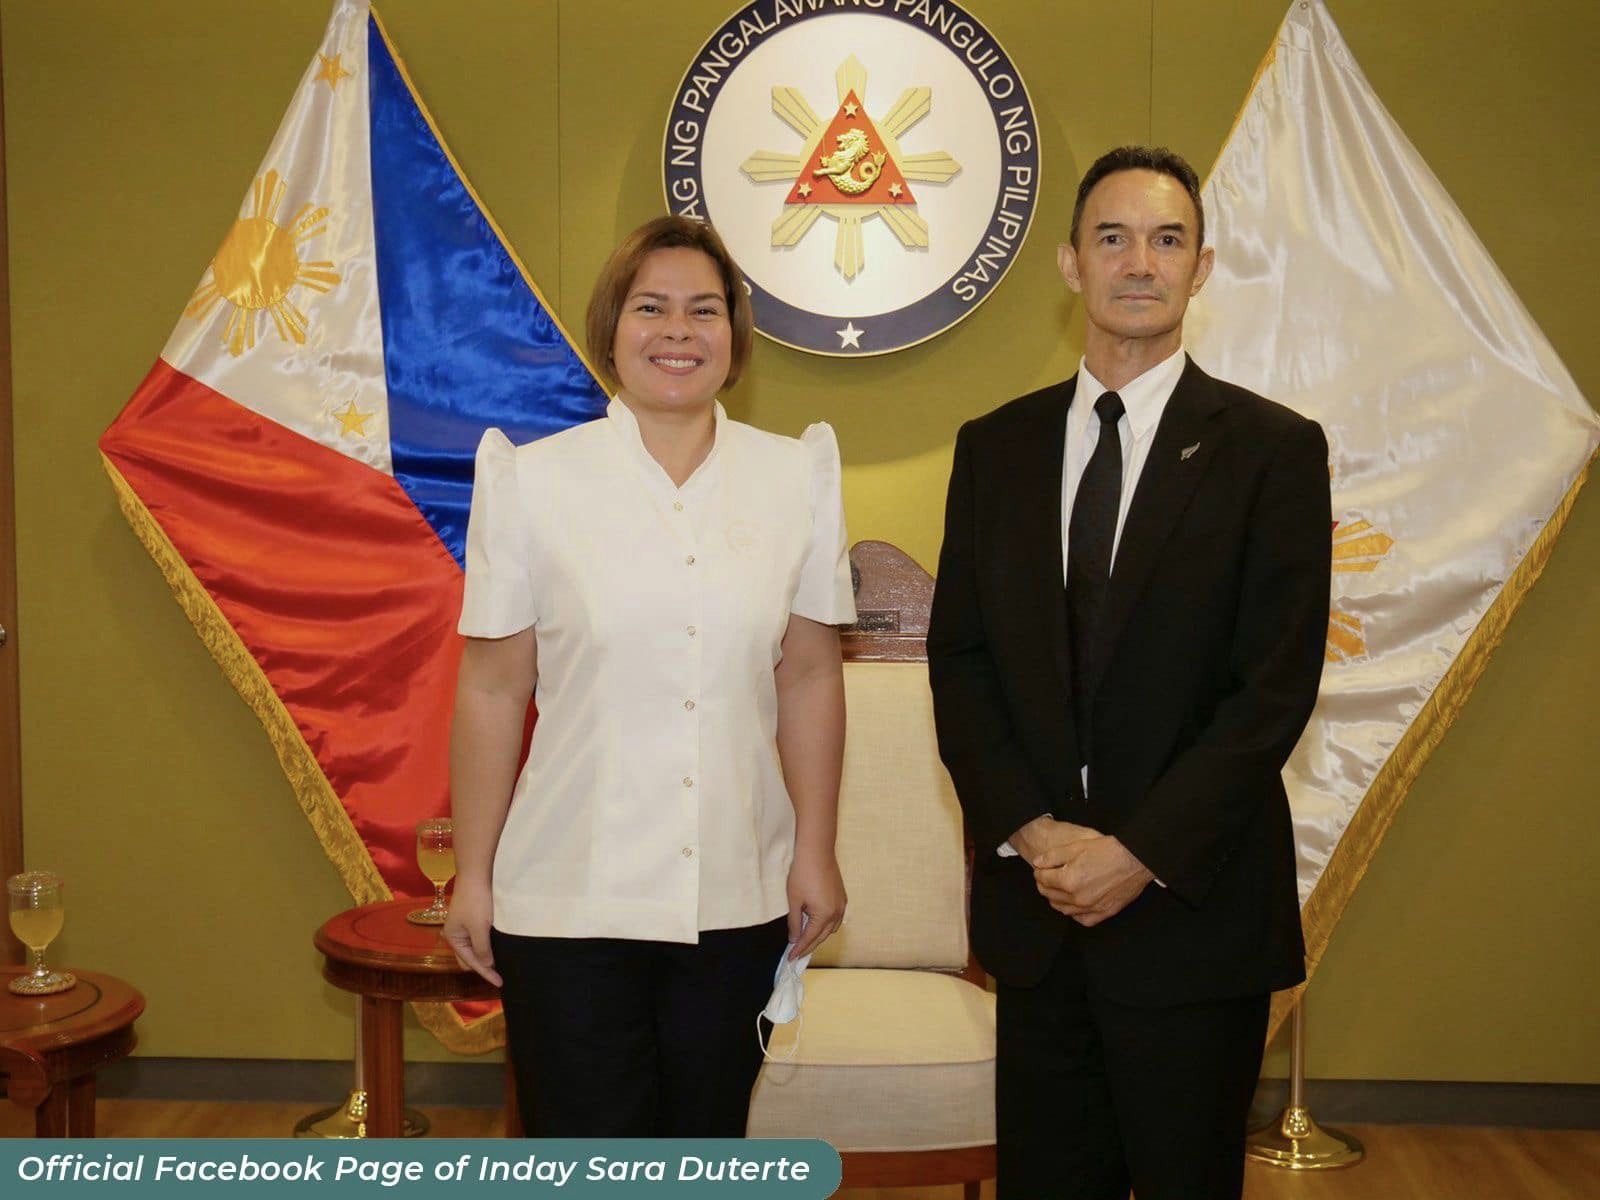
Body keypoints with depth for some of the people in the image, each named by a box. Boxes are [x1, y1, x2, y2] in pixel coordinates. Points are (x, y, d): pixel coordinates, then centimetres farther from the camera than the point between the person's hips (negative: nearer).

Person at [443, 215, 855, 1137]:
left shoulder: (797, 476, 1)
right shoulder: (532, 479, -4)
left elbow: (809, 679, 5)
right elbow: (491, 690, -1)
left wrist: (816, 850, 3)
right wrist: (473, 874, 0)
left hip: (738, 902, 2)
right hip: (571, 904, -2)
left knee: (706, 1148, 15)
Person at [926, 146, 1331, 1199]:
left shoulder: (1272, 449, -4)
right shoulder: (996, 447, 7)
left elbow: (1276, 684, -10)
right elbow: (959, 659, 4)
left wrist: (1140, 853, -15)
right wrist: (1028, 831, -9)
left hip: (1194, 905, -3)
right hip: (1033, 897, 3)